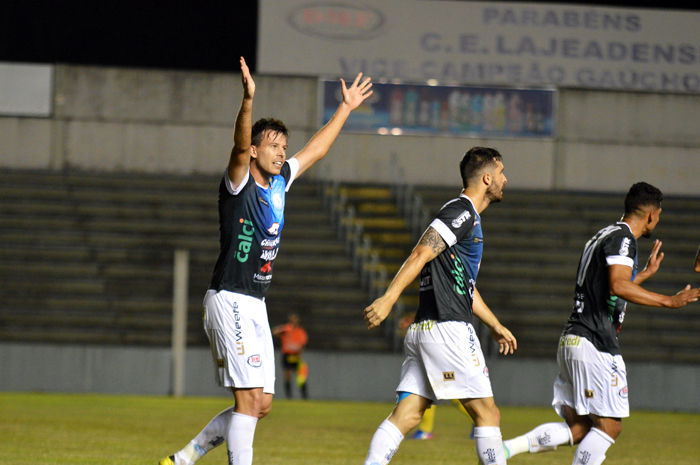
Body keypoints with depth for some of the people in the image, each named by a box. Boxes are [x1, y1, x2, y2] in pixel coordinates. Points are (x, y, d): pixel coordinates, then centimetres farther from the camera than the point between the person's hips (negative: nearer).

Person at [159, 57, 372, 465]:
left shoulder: (279, 182, 13)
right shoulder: (239, 183, -9)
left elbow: (316, 150, 27)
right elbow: (241, 146, -28)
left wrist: (346, 108, 32)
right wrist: (249, 100, -44)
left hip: (256, 305, 8)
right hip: (229, 300, -8)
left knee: (262, 404, 8)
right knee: (250, 398, -14)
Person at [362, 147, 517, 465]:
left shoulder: (469, 217, 24)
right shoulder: (461, 212, -8)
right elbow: (421, 254, -18)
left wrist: (495, 325, 40)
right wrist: (388, 299, -27)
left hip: (422, 331, 10)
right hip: (448, 328, -10)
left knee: (406, 415, 0)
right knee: (487, 414, -3)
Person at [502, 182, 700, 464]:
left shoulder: (602, 237, 22)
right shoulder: (622, 238, -8)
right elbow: (619, 286, -23)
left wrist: (646, 273, 41)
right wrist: (669, 301, -22)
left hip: (572, 341, 10)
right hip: (595, 343, -10)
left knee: (578, 428, 10)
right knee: (608, 426, -6)